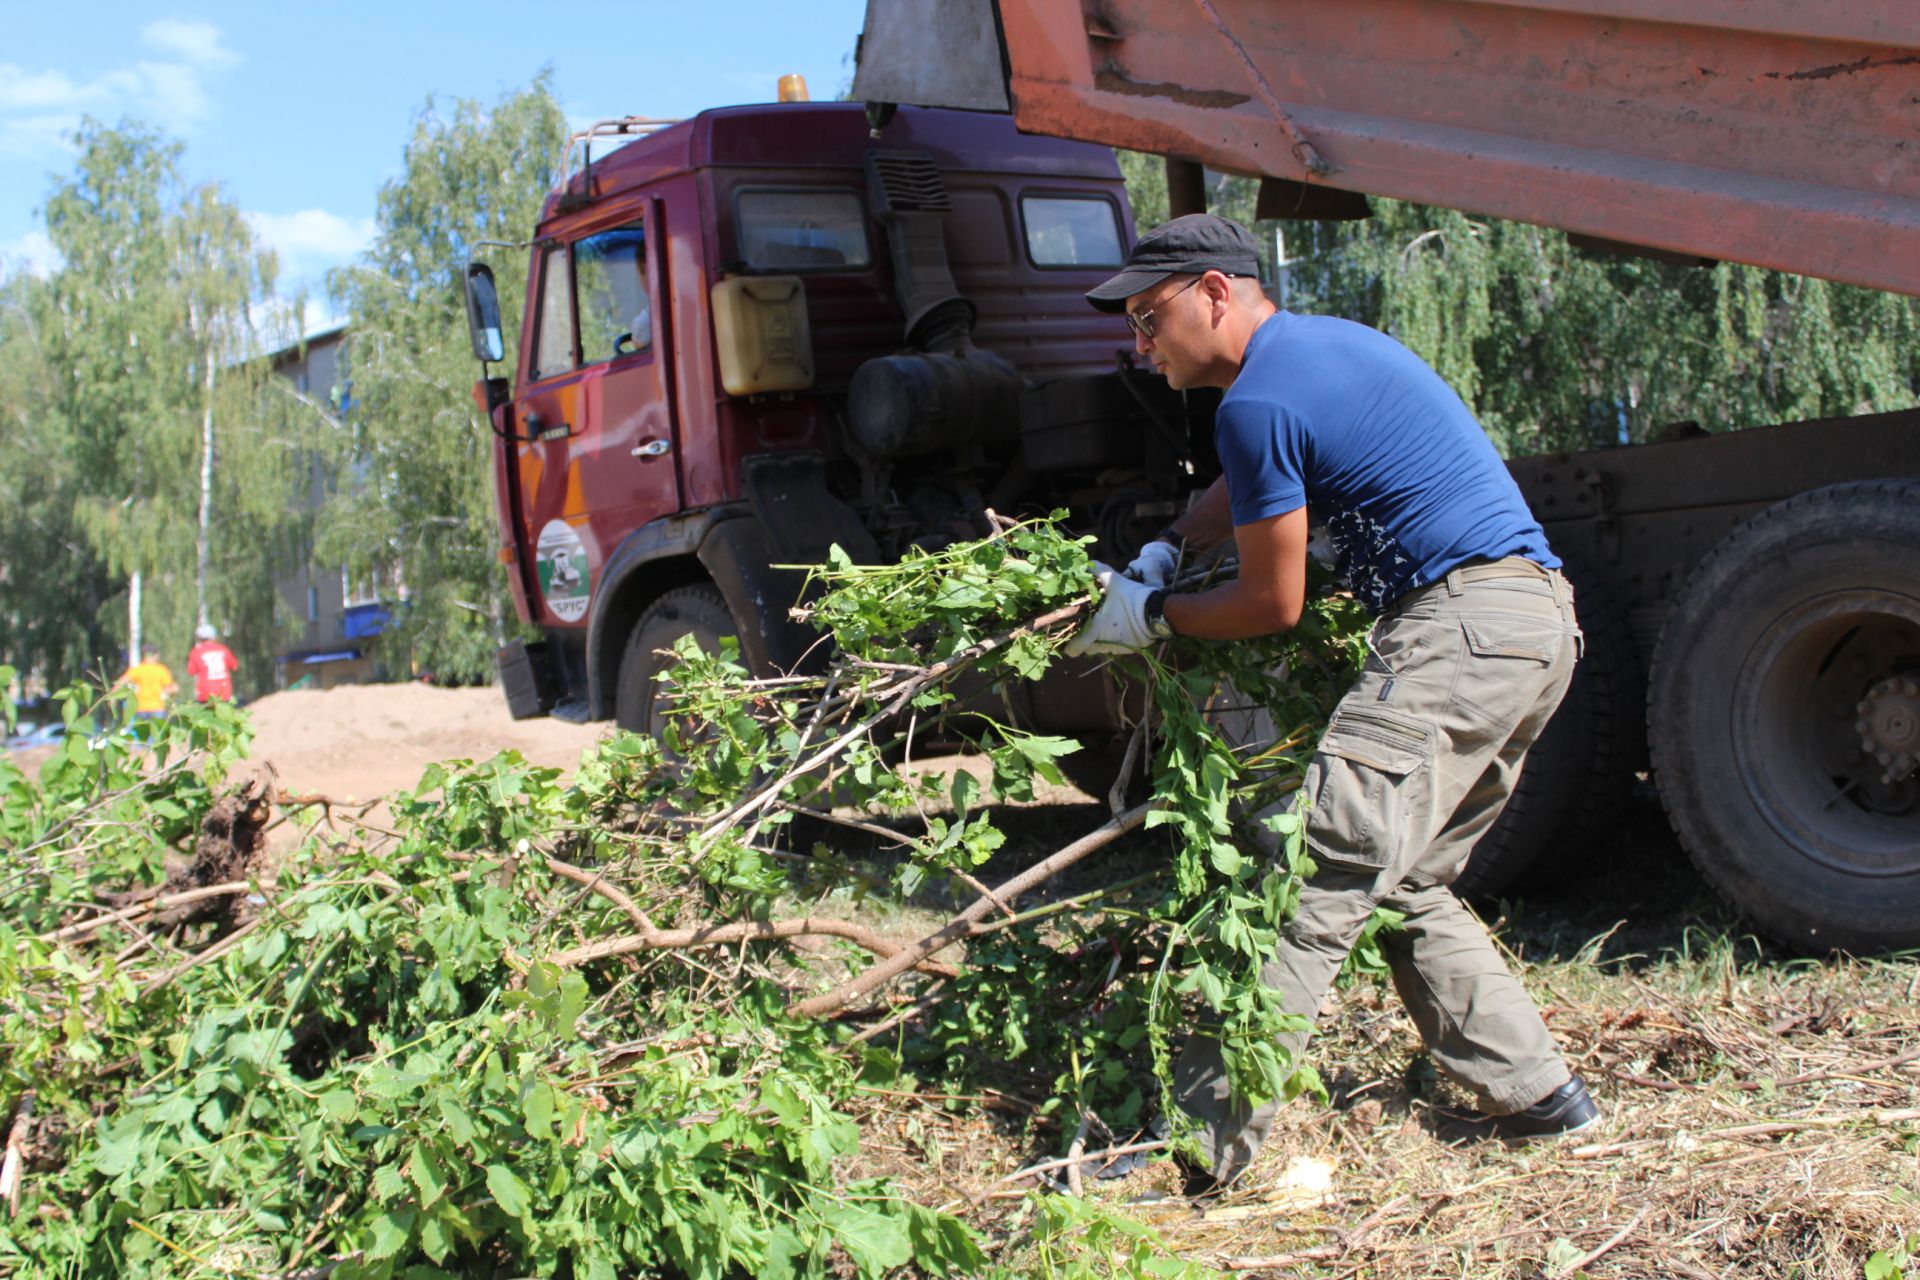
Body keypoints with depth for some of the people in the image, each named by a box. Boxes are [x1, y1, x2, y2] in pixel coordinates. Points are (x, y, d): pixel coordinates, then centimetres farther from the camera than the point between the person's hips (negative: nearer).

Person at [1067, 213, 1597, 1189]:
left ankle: (1203, 1135, -17)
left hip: (1459, 623, -10)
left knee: (1322, 878, -15)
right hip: (1536, 626, 10)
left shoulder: (1258, 400, -10)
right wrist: (1161, 553, 21)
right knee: (1409, 882, 18)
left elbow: (1273, 605, -6)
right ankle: (1530, 1089, 20)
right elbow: (1252, 486, 37)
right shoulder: (1325, 342, 21)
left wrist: (1154, 617, 8)